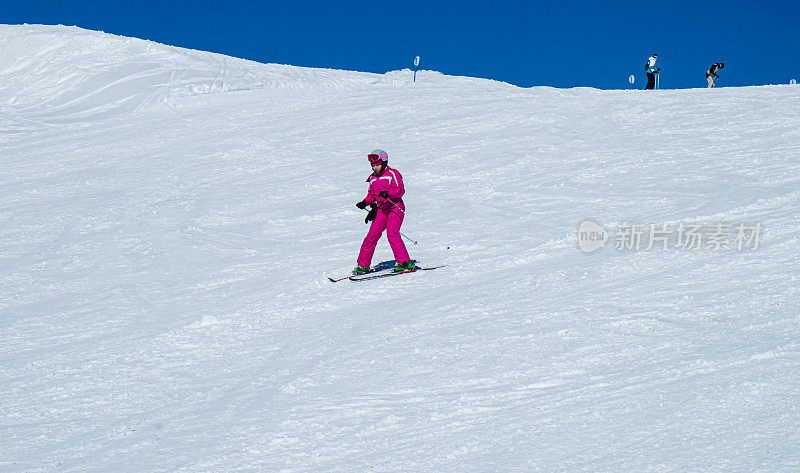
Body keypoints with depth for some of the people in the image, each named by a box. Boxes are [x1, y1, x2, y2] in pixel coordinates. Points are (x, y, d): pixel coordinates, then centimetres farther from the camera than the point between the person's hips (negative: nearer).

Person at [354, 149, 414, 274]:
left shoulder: (392, 174, -3)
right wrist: (365, 202, 7)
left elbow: (400, 190, -12)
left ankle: (404, 262, -21)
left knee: (392, 233, -23)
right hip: (381, 210, 6)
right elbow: (371, 195, 27)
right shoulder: (373, 178, 17)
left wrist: (388, 193, -29)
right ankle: (362, 265, 3)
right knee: (372, 235, -4)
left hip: (395, 207, -6)